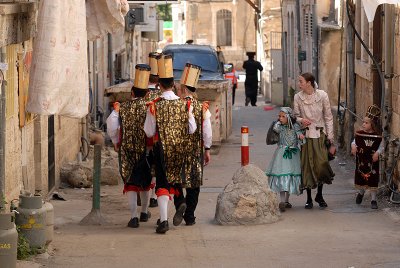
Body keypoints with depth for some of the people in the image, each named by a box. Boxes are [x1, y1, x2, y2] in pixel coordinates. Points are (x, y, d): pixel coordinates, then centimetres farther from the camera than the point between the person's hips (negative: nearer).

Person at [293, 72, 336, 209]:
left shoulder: (322, 95, -6)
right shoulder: (298, 97, -1)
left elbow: (328, 117, -1)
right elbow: (295, 115, 11)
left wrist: (330, 140, -2)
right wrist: (301, 120, -15)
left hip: (320, 135, -1)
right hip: (305, 135, 1)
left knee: (321, 164, -9)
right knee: (307, 166, 0)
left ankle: (319, 195, 13)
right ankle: (309, 199, 12)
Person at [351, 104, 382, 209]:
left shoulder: (377, 136, -9)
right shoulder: (359, 134, -2)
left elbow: (381, 147, -5)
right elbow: (354, 142, 9)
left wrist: (377, 153, -21)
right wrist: (353, 146, -12)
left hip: (372, 161, -3)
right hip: (361, 160, 3)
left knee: (372, 179, 0)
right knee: (360, 177, 15)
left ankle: (373, 199, 11)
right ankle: (361, 192, 45)